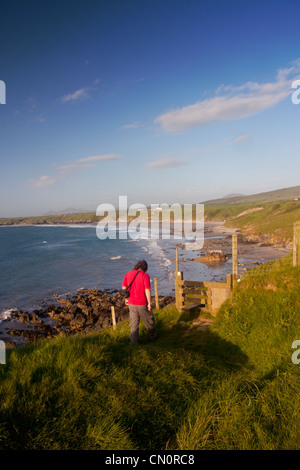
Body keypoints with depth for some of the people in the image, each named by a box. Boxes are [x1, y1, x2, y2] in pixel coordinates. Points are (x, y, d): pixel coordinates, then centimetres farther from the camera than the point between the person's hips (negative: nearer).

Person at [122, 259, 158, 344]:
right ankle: (153, 337, 33)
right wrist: (149, 303, -11)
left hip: (131, 303, 4)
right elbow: (147, 290, -18)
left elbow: (124, 288, 4)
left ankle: (134, 340, 17)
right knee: (148, 321, 16)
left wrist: (126, 299, 15)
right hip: (142, 304, -3)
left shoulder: (128, 274, 1)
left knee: (133, 322, 14)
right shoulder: (145, 275, -14)